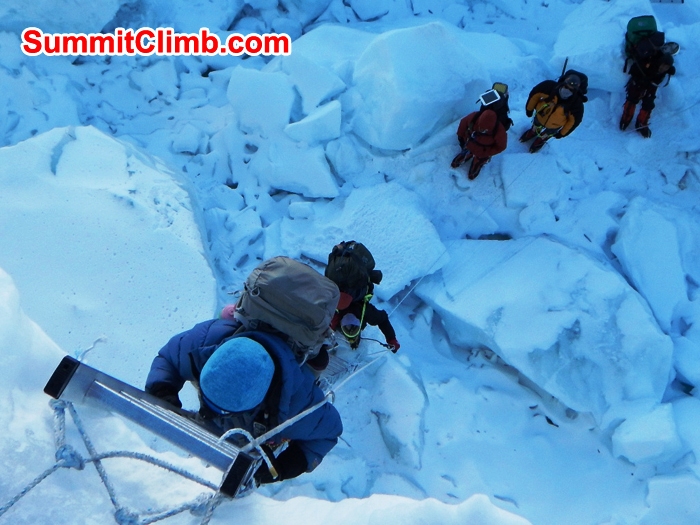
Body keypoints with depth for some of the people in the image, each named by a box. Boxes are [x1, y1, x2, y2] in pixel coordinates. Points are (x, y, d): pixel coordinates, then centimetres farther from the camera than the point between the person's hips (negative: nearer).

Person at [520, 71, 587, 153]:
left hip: (554, 126, -1)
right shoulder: (549, 86, -41)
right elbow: (535, 94, -20)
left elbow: (574, 120, -19)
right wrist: (529, 108, -3)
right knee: (536, 128, 36)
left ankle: (541, 140, 69)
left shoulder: (577, 104, -41)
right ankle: (533, 132, 72)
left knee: (546, 134, 34)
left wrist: (562, 133, -4)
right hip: (540, 116, 1)